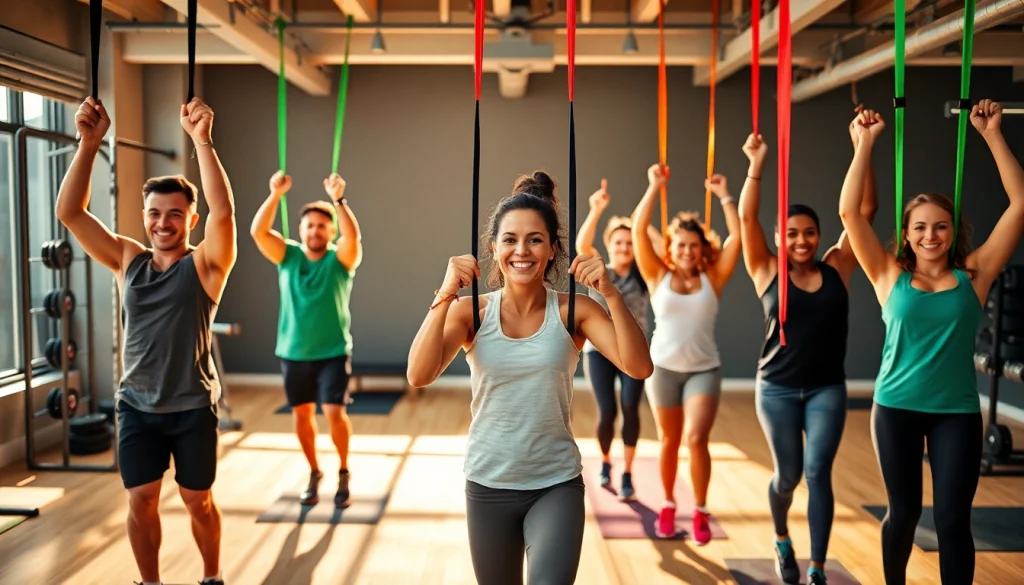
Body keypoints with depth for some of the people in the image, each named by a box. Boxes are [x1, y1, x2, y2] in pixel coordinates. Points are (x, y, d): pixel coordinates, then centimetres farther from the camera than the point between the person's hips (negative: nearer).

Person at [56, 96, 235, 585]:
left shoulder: (205, 264, -7)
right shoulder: (128, 260, 3)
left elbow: (223, 211, -26)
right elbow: (69, 212, -4)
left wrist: (202, 139, -33)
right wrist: (89, 142, -14)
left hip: (193, 407, -3)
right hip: (136, 406, 3)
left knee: (197, 501, 10)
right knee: (140, 501, 6)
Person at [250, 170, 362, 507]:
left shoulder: (340, 260, -6)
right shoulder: (288, 256, 1)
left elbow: (353, 237, -28)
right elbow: (258, 231, -14)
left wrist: (338, 200, -40)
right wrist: (275, 195, -27)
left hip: (333, 352, -3)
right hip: (293, 353, 3)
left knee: (335, 412, -11)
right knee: (301, 415, 10)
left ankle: (343, 473, 11)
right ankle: (314, 473, 29)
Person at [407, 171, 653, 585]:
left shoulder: (574, 310, -7)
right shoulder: (472, 311, -5)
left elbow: (639, 367, -18)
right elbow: (419, 376, -18)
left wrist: (610, 294, -28)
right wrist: (445, 295, -26)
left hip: (557, 485, -1)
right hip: (488, 485, 2)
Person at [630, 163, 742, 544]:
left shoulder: (713, 279, -2)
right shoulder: (658, 276, -2)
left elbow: (737, 237, -9)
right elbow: (638, 231, -11)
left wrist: (723, 195, -6)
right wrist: (654, 187, -11)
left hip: (704, 369, -1)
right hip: (663, 367, 1)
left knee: (696, 439, -12)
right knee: (669, 441, 12)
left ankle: (700, 511, 6)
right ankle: (668, 505, 31)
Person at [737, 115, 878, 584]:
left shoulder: (837, 268, 0)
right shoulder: (767, 272, -4)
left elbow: (864, 211, -6)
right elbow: (747, 217, -13)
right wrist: (757, 163, -23)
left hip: (827, 389, 1)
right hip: (777, 388, -1)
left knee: (818, 473, -6)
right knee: (788, 474, 10)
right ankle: (782, 541, 39)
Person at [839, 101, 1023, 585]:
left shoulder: (973, 275, 0)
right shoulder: (891, 276, -2)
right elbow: (849, 211, -9)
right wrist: (866, 143, -9)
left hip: (957, 412, 0)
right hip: (896, 407, 0)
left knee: (953, 519, 2)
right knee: (903, 512, 13)